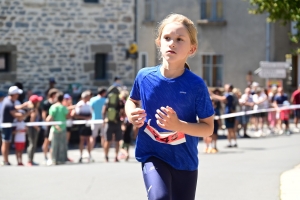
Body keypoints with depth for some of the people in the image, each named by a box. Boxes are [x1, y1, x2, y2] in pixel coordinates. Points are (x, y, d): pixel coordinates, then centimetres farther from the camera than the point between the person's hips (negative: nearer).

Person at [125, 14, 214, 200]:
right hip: (153, 155, 0)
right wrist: (131, 114, -8)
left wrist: (179, 125, -27)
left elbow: (209, 128, -11)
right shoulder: (144, 76, -8)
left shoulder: (196, 85, -15)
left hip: (185, 159, 0)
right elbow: (132, 100, 15)